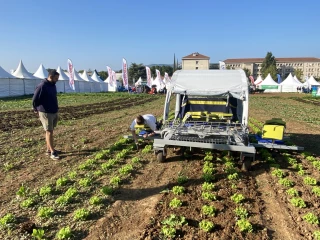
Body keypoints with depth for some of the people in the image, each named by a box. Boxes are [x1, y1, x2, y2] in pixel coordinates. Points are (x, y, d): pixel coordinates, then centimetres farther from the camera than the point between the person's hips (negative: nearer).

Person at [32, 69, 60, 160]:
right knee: (49, 132, -4)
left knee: (51, 131, 13)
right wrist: (36, 109, -1)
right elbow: (35, 99, -13)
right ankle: (52, 152, 1)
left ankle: (49, 149, 22)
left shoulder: (53, 85, 10)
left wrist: (56, 108, 15)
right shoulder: (42, 86, -17)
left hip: (54, 112, 8)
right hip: (46, 113, -8)